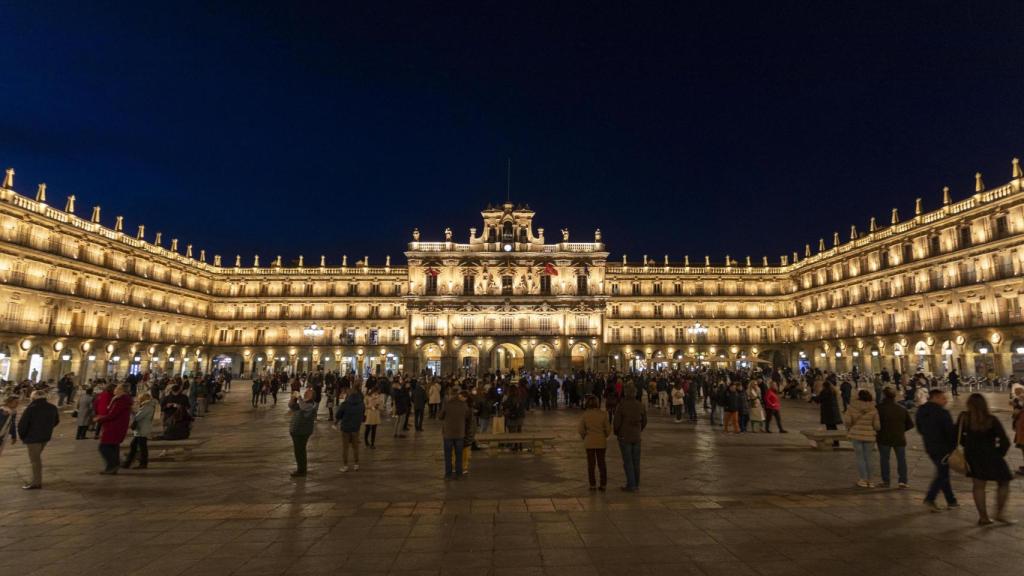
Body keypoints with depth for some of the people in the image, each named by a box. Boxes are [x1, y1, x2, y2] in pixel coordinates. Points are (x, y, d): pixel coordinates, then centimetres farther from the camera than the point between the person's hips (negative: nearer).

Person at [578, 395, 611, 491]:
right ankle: (603, 484, 12)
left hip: (589, 442, -1)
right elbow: (608, 429, -5)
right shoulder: (602, 414, -8)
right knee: (601, 462, 12)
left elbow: (581, 430, -8)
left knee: (591, 463, 10)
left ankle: (593, 485, 12)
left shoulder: (585, 415, -9)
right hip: (601, 442, 1)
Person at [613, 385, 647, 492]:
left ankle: (631, 485, 4)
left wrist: (616, 433, 6)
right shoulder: (640, 405, -2)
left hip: (624, 437, -4)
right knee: (636, 461, 13)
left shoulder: (621, 406, -16)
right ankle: (636, 484, 21)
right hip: (636, 437, 4)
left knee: (627, 462, 2)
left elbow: (617, 422, -13)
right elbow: (644, 421, 6)